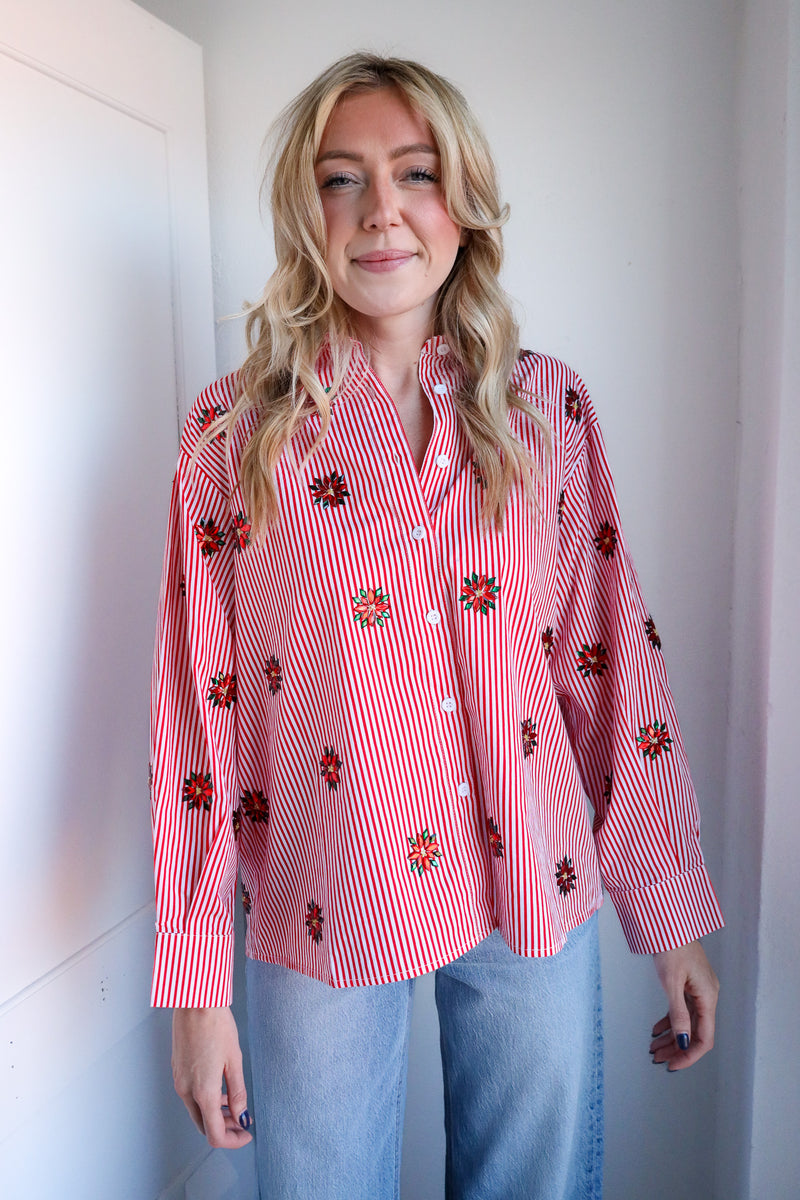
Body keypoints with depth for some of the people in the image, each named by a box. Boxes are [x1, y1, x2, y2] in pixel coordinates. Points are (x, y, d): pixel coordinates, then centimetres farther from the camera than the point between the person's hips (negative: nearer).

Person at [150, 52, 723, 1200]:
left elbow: (613, 662, 1)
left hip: (536, 894, 2)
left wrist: (673, 914, 2)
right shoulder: (238, 428, -6)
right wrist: (197, 982, -5)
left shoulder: (547, 405, -1)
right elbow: (198, 707, -5)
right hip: (322, 908, -1)